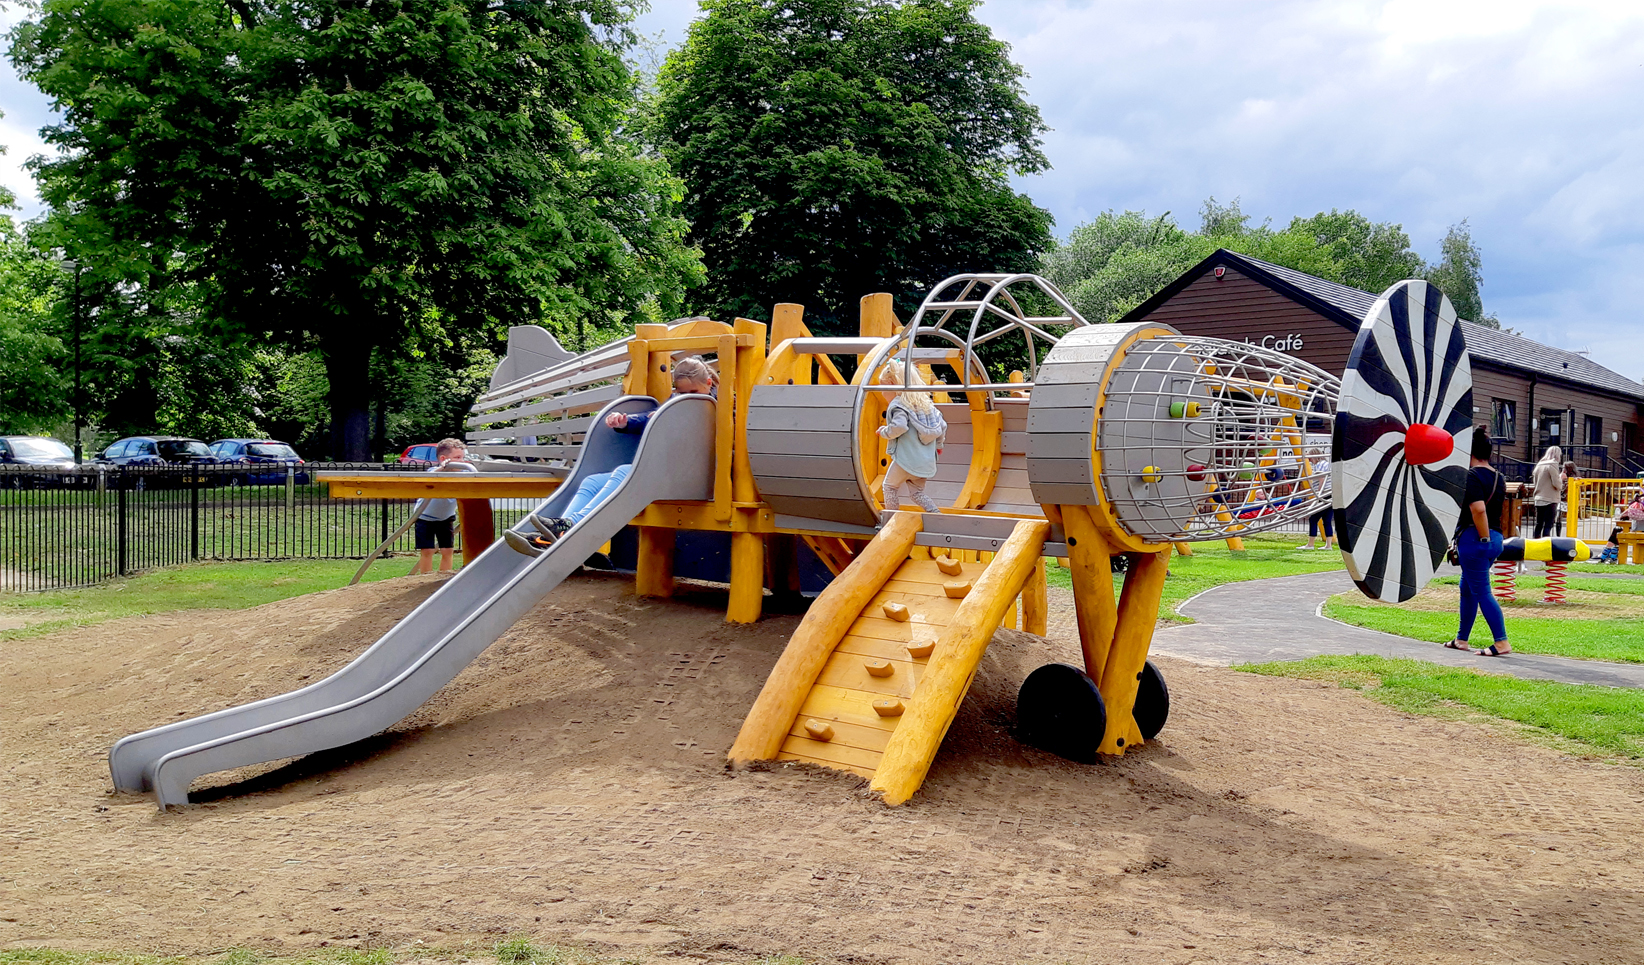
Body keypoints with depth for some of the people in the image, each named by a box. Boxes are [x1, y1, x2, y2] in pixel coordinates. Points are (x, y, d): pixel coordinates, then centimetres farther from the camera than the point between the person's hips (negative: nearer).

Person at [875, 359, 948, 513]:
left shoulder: (898, 404, -11)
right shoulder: (926, 403, 13)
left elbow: (899, 426, -28)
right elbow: (942, 425, 13)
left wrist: (884, 431, -9)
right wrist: (938, 445, 27)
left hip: (906, 459, -7)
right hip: (927, 462, 7)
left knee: (890, 486, 11)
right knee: (917, 493, 17)